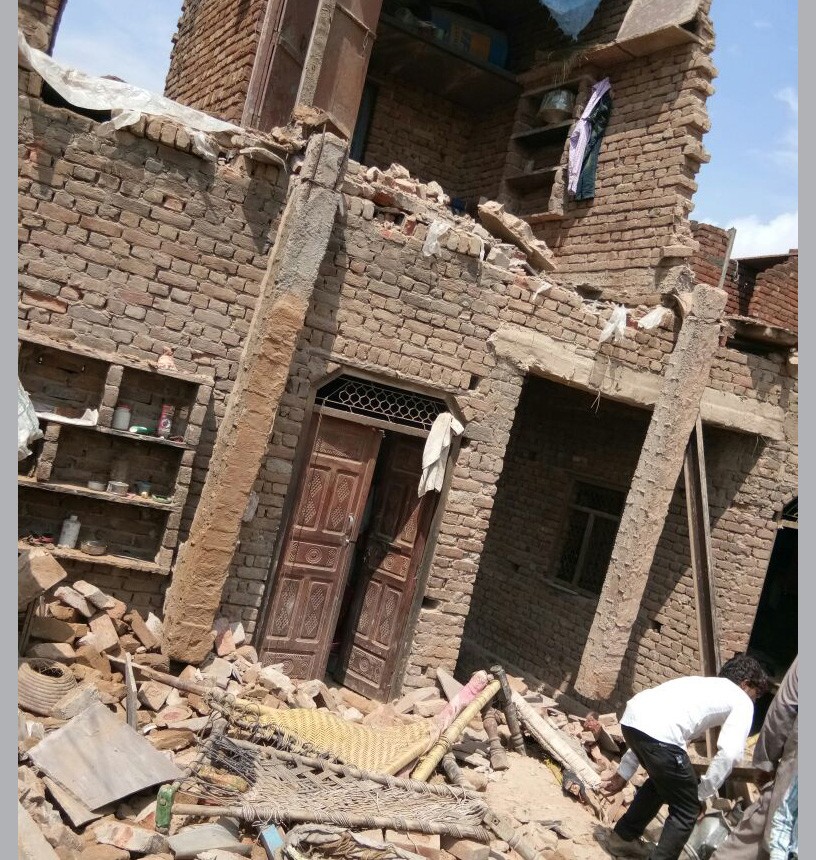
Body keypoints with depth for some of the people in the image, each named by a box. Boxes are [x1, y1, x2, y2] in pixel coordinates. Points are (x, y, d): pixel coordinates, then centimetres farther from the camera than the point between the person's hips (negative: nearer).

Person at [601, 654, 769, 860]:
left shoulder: (703, 684, 37)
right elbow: (729, 753, 3)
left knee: (662, 781, 35)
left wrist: (624, 773, 36)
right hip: (656, 732, -8)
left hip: (631, 718, 8)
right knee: (687, 810, 13)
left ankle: (623, 837, 48)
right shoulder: (741, 701, 19)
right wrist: (702, 794, 15)